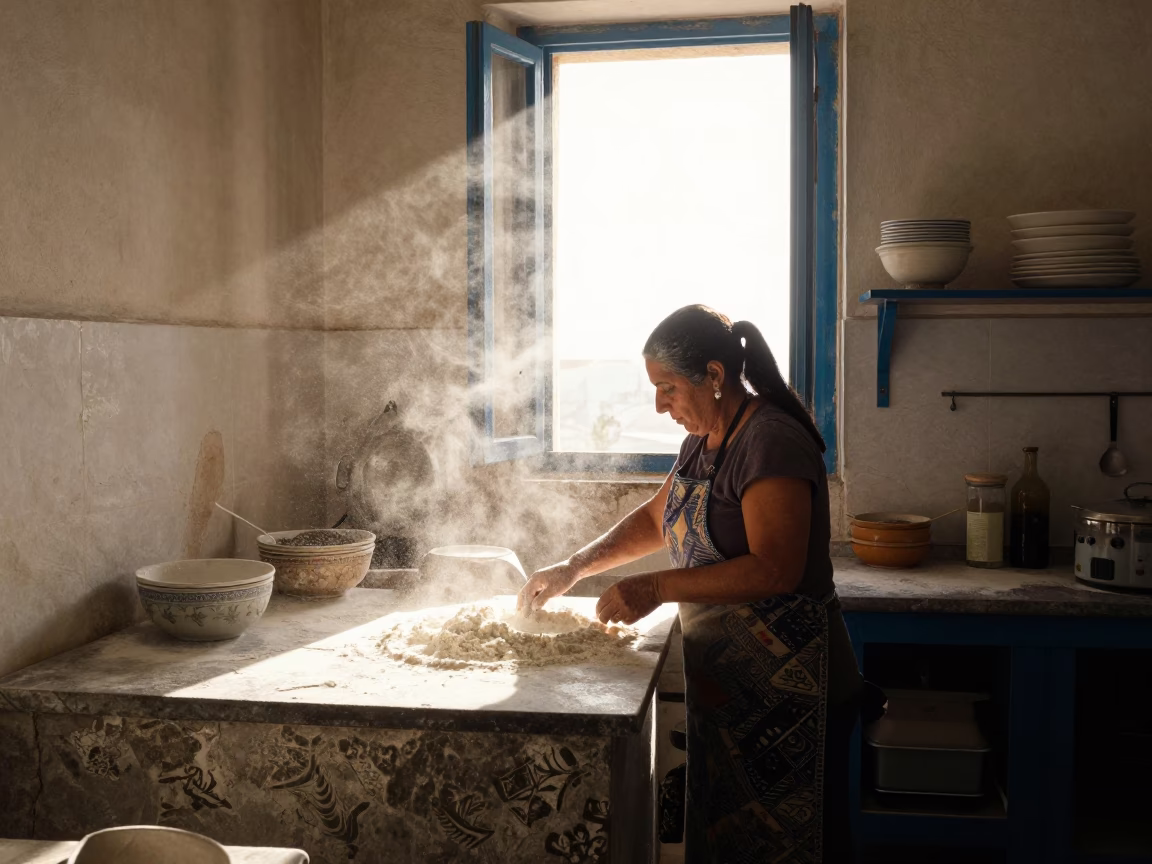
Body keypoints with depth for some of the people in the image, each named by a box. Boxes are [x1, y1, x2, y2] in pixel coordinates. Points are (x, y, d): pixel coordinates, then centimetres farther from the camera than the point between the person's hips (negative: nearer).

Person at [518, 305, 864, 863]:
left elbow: (775, 569, -27)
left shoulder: (772, 442, -19)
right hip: (725, 686, 9)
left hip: (787, 692, -9)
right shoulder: (704, 440, 11)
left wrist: (657, 588, -25)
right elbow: (657, 517, 23)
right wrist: (575, 567, 11)